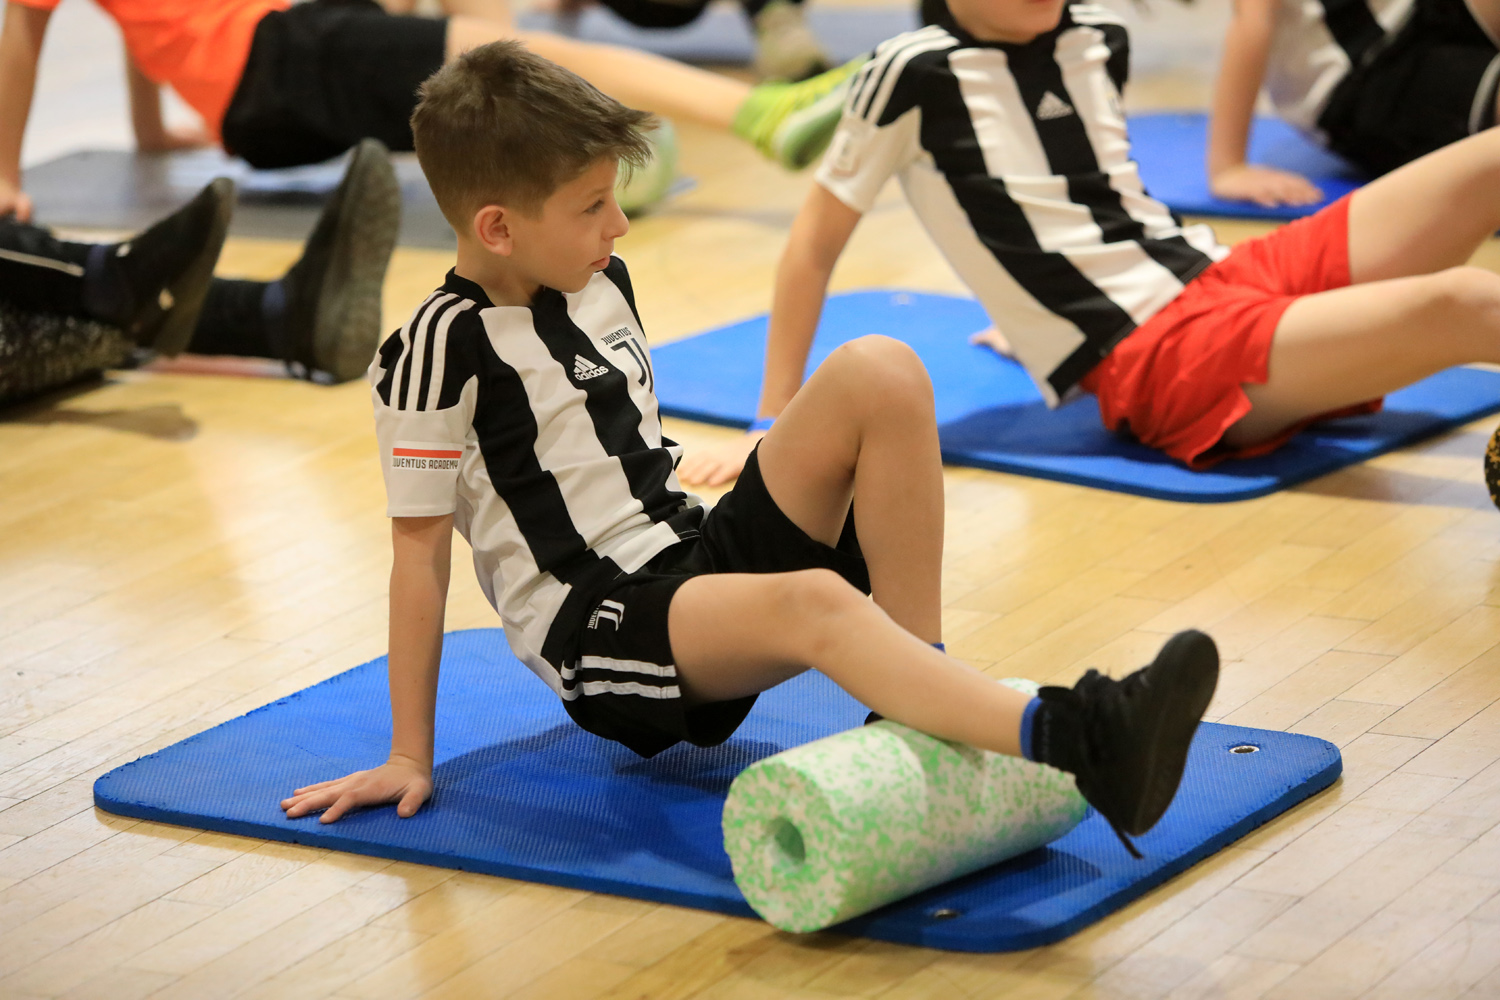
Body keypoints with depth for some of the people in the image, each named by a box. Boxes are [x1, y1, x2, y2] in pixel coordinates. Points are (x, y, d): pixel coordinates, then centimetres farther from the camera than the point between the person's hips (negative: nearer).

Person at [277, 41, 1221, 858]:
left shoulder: (602, 282, 11)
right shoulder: (440, 348, -11)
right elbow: (420, 551, -9)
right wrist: (411, 756, -8)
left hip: (701, 551, 8)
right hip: (602, 631, -8)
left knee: (881, 372, -10)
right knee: (812, 602, -38)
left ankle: (923, 689, -14)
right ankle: (1072, 738, -58)